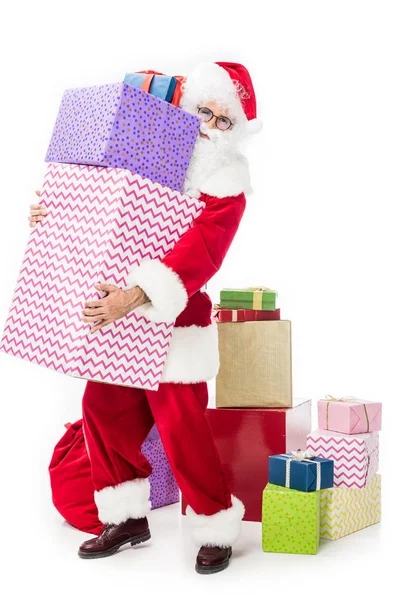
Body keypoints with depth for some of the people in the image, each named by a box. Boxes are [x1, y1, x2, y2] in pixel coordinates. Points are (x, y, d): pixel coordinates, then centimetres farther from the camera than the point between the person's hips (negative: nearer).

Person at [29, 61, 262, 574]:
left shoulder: (225, 186, -12)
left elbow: (197, 254, -26)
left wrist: (134, 296, -36)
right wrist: (54, 216, 2)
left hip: (176, 321, -6)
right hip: (122, 317, 6)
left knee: (180, 425, -6)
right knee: (103, 407, 8)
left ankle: (217, 527, 15)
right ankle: (128, 518, 25)